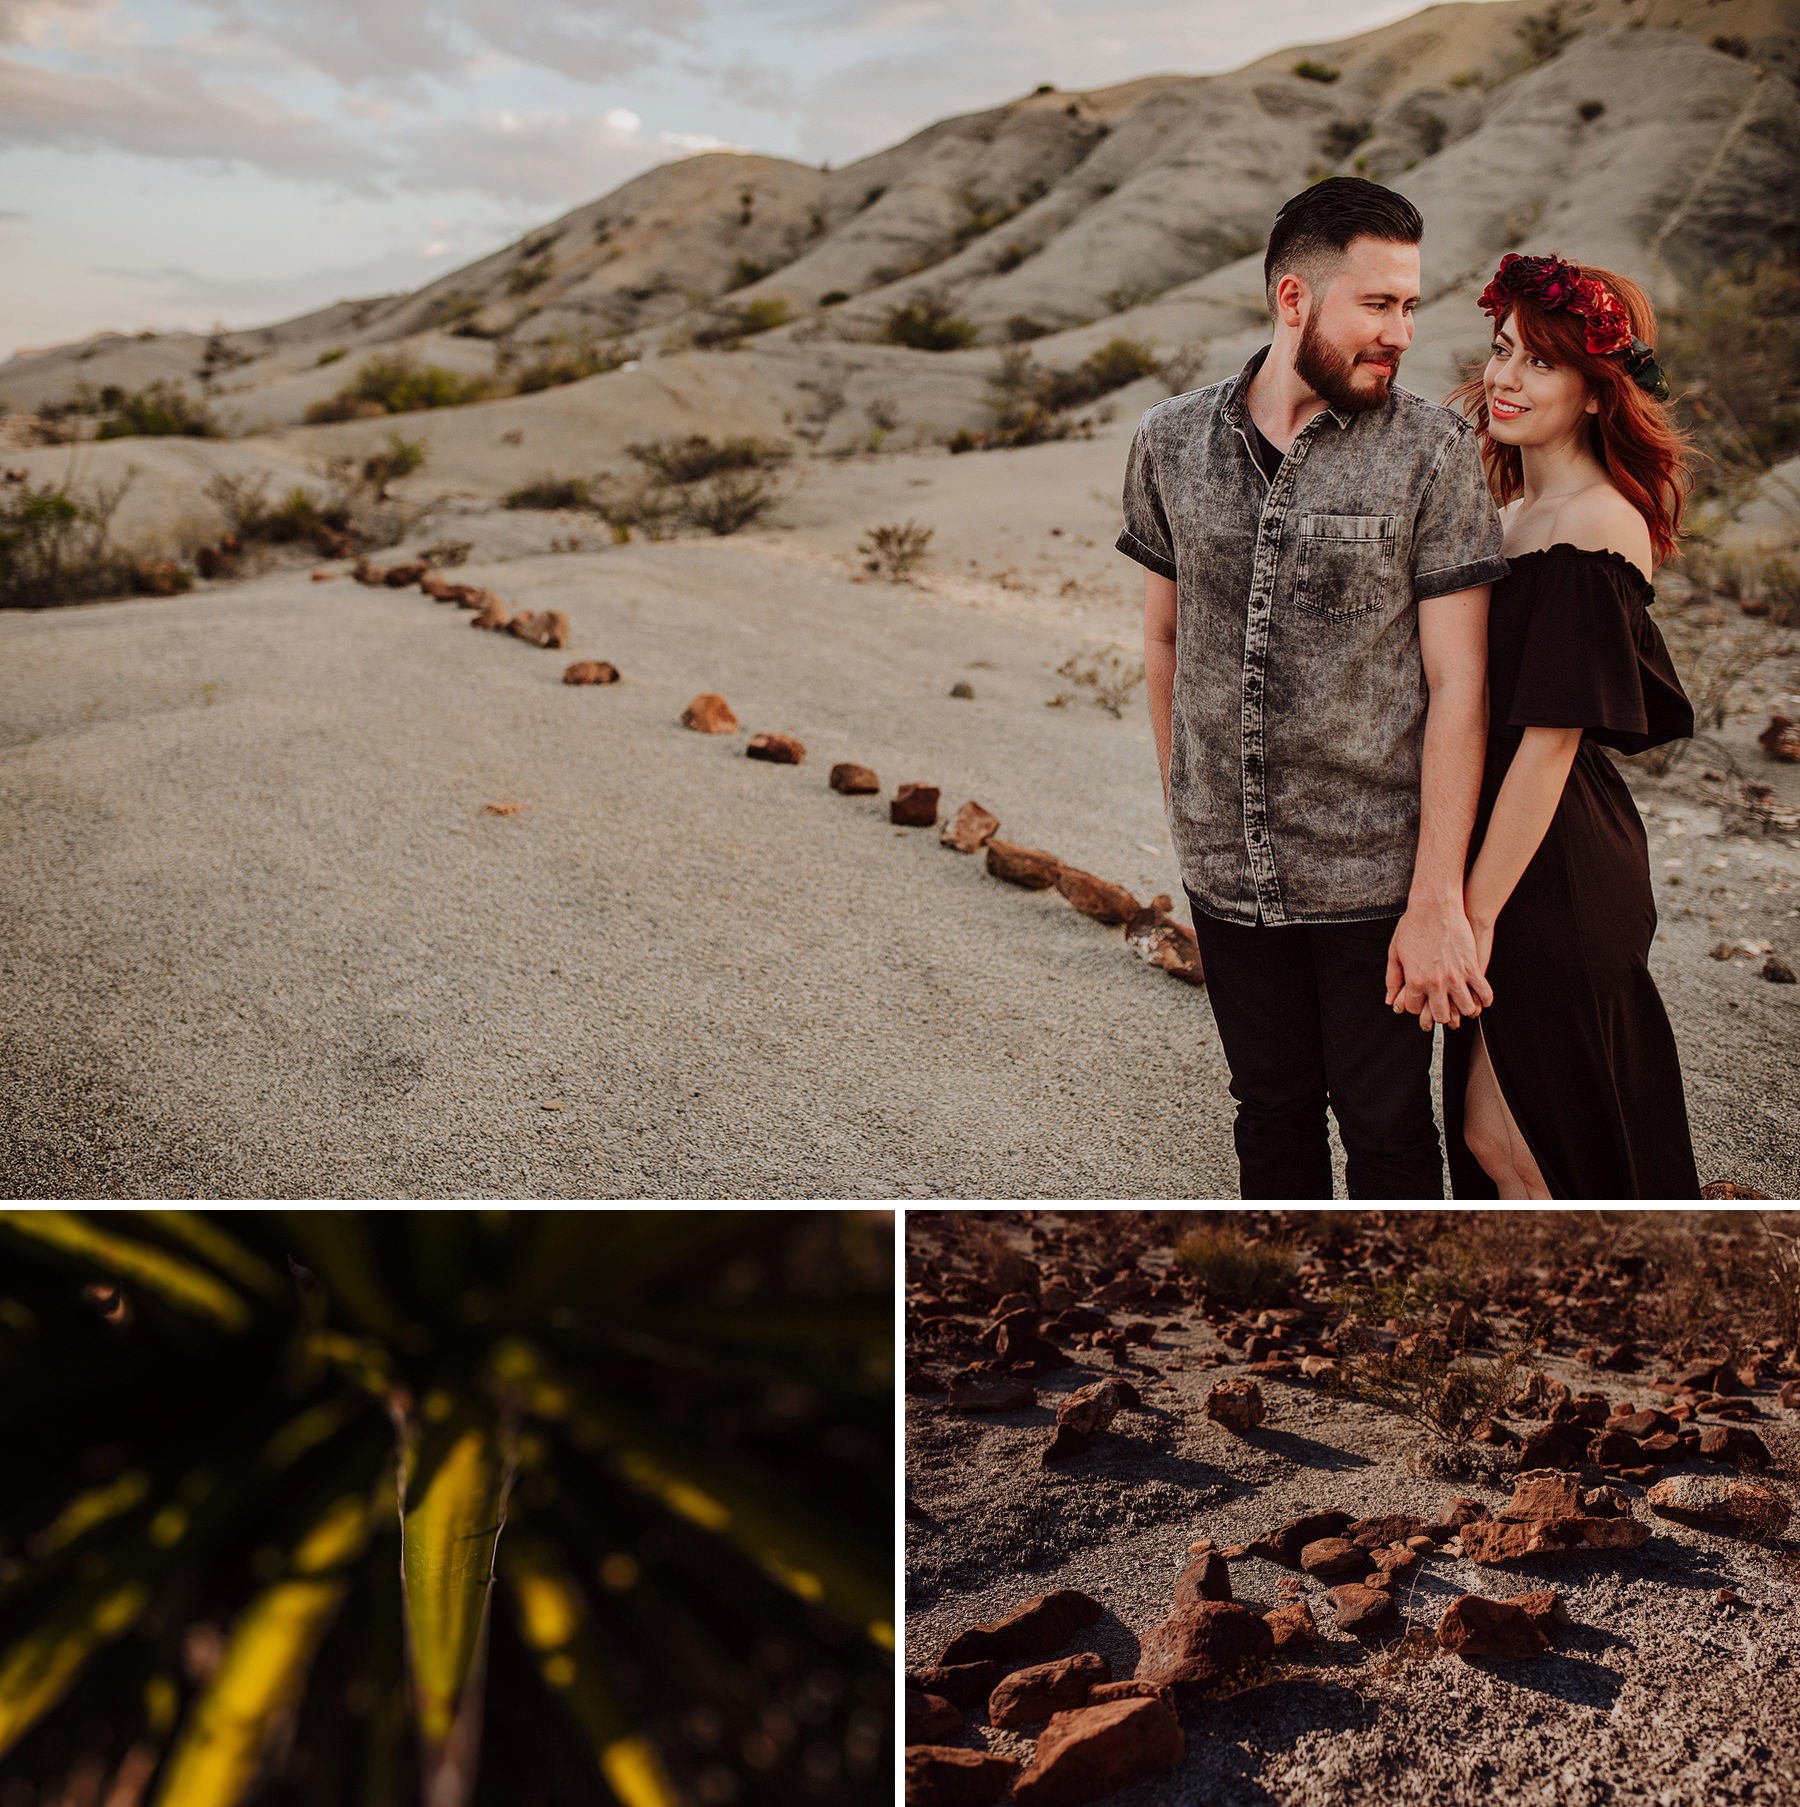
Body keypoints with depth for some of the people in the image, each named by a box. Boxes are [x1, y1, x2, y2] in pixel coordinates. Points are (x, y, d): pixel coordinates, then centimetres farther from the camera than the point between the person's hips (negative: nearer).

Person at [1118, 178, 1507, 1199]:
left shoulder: (1433, 453, -9)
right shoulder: (1172, 443, 1)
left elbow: (1458, 682, -11)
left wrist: (1438, 900, -15)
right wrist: (1185, 803, 12)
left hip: (1374, 874, -3)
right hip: (1227, 871, 3)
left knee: (1386, 1126, 10)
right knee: (1271, 1108, 19)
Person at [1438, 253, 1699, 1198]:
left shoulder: (1596, 529, -18)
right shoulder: (1519, 513, 10)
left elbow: (1550, 740, -21)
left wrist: (1474, 911, -20)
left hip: (1553, 879, -9)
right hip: (1515, 858, 9)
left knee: (1506, 1130, 4)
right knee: (1493, 1127, 18)